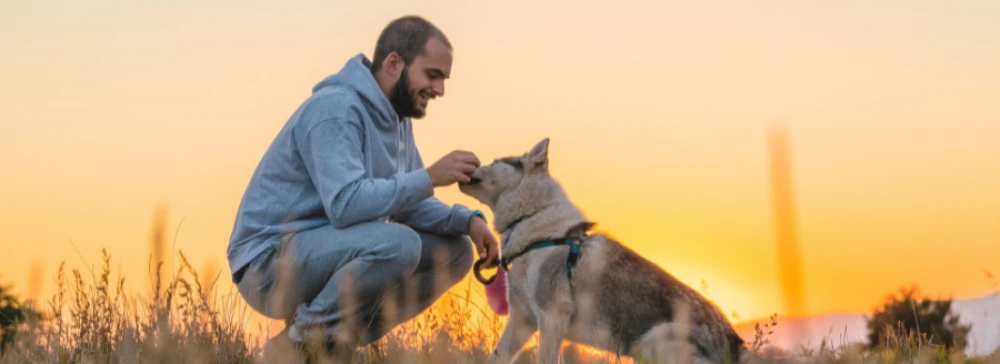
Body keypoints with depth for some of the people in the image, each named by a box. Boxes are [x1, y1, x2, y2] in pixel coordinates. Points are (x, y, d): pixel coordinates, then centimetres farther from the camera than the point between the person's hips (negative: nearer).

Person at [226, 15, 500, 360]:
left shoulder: (398, 118, 9)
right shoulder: (336, 108, -20)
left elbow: (408, 203, 10)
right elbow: (345, 203, -32)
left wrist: (467, 220, -7)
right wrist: (430, 177, -28)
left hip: (324, 252, 10)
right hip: (270, 262, -9)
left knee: (455, 250, 4)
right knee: (397, 243, -33)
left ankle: (333, 339, 3)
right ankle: (295, 343, -12)